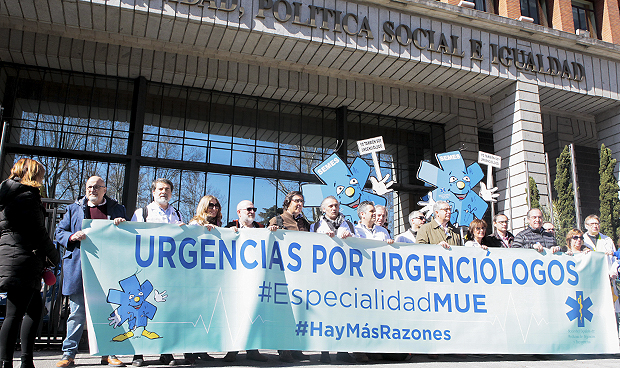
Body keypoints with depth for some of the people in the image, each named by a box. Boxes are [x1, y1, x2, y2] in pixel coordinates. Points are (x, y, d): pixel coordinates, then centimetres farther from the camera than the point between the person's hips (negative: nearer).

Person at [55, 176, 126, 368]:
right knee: (77, 312, 3)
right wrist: (73, 237, -9)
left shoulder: (117, 208, 13)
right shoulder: (74, 209, 15)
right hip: (79, 268, 0)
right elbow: (59, 232, 13)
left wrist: (122, 224, -8)